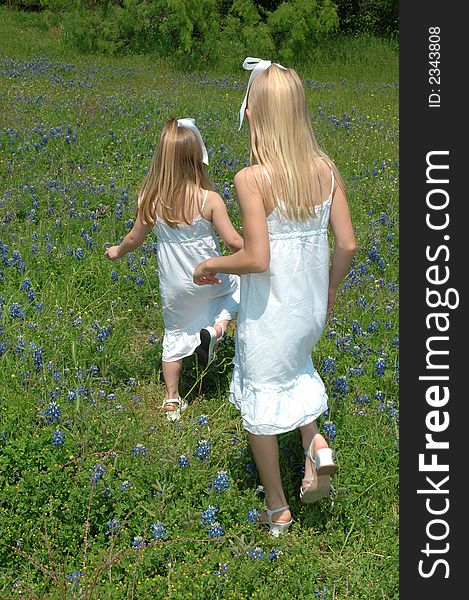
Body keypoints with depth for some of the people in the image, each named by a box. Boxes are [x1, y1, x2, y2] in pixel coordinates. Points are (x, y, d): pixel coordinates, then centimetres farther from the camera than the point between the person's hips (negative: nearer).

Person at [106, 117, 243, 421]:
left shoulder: (151, 201, -13)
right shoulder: (210, 200, -22)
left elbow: (135, 238, 1)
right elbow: (233, 242, -19)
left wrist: (117, 252, 22)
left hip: (174, 287, 3)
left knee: (175, 335, 21)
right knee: (239, 282, 29)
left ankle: (172, 400, 28)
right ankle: (215, 328, 4)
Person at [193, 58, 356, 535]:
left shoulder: (251, 178, -22)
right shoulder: (326, 169, -6)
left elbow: (257, 258, -24)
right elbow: (347, 245, -3)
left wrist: (211, 265, -6)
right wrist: (329, 290, 14)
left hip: (268, 311, -5)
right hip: (311, 305, 6)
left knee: (261, 399, 14)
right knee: (296, 370, 34)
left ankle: (277, 510, 27)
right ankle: (315, 444, 11)